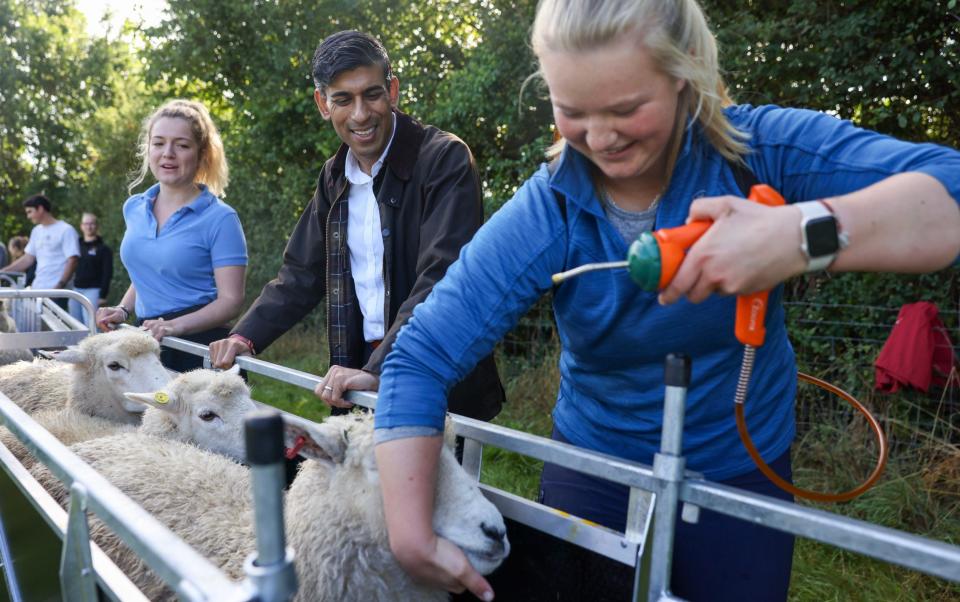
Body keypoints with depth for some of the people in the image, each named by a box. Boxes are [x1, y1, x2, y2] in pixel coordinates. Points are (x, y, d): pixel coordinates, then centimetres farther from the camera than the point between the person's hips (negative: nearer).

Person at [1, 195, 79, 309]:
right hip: (37, 290, 8)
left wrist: (60, 286, -21)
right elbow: (28, 259, 19)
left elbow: (72, 261, -14)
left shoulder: (66, 230, -7)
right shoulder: (36, 231, 16)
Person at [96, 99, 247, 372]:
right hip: (145, 342, 6)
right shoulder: (134, 208, 9)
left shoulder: (220, 218, -11)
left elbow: (230, 300, -14)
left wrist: (177, 325, -27)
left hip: (200, 346, -5)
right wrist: (123, 310, 6)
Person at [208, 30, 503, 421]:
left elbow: (441, 279, -23)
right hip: (362, 377, 6)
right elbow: (301, 273, 12)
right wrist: (245, 337, -1)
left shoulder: (444, 159, -14)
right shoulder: (334, 177, 8)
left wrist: (378, 371, -30)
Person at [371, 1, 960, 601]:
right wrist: (414, 537, -27)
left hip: (742, 479, 1)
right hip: (593, 475, 1)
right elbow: (421, 357, -22)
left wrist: (804, 233, -47)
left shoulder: (762, 150, -19)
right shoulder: (544, 217, -19)